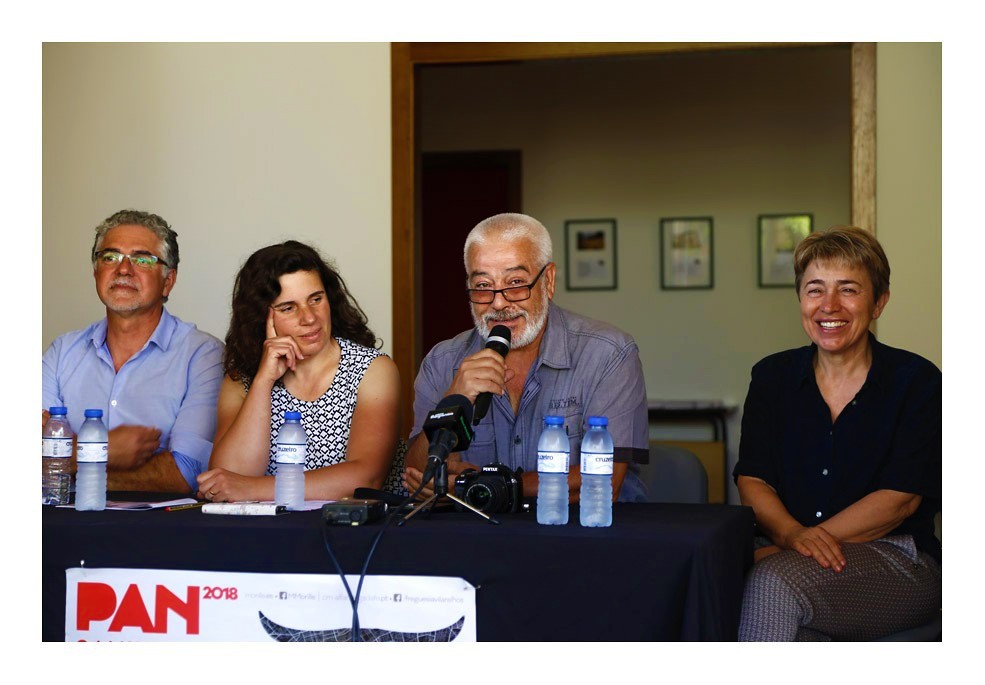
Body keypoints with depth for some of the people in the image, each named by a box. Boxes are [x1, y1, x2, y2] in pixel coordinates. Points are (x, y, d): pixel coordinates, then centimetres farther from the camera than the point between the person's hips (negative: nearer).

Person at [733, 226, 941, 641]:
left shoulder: (916, 382, 1)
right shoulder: (773, 377, 12)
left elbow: (901, 497, -7)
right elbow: (752, 479, 4)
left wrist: (802, 544, -17)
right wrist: (792, 534, -20)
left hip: (893, 558, -3)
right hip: (783, 551, 3)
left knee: (774, 581, -34)